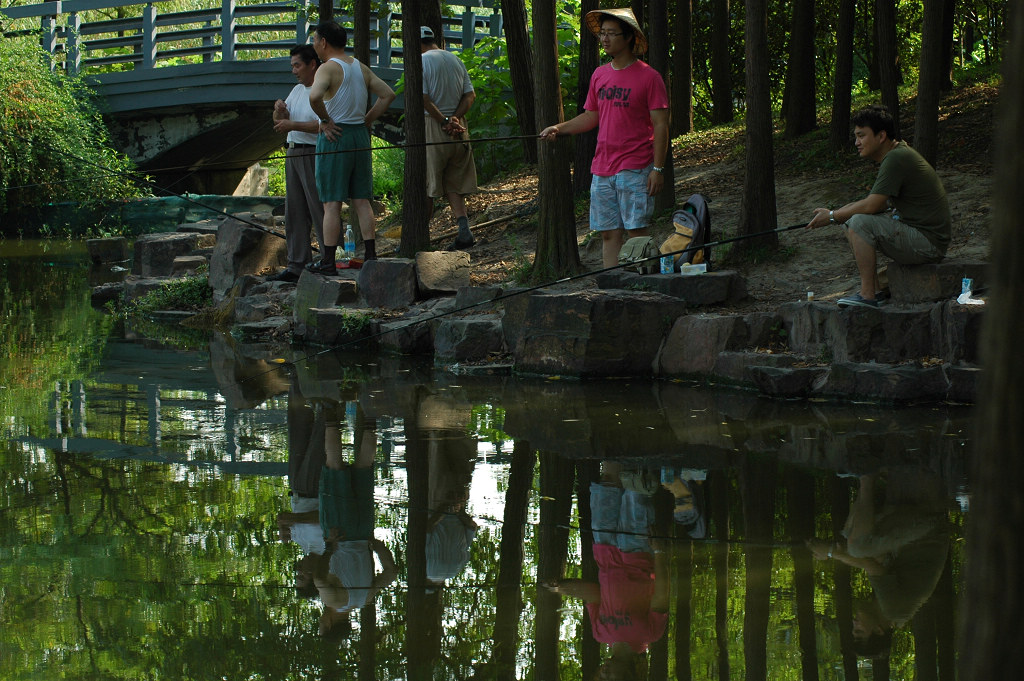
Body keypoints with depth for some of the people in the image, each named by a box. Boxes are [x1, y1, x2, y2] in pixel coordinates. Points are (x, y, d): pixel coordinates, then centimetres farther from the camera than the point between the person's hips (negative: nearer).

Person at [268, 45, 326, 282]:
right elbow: (279, 123, 18)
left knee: (320, 211, -9)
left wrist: (293, 125, -21)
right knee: (295, 213, 8)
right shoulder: (298, 90, 18)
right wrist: (279, 110, -3)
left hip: (315, 155, -9)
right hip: (293, 154, 9)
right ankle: (296, 266, 12)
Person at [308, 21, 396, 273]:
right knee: (362, 201, 9)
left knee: (332, 203, -5)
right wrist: (366, 120, 10)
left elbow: (314, 96, -30)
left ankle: (328, 261, -4)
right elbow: (388, 94, 13)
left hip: (334, 137, -7)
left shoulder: (328, 68, -11)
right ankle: (371, 255, 5)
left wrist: (325, 119, -15)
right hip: (361, 136, 7)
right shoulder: (361, 68, 12)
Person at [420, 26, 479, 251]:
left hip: (432, 125, -6)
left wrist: (444, 121, -13)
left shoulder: (421, 61, -8)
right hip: (458, 128, 6)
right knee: (454, 185, 10)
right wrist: (454, 118, -5)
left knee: (425, 185, 2)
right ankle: (464, 229, -6)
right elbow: (470, 95, 6)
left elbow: (423, 99, -17)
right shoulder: (456, 61, 12)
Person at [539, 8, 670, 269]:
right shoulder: (599, 75, 12)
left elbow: (660, 126, -7)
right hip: (602, 170, 6)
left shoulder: (648, 77, -6)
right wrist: (559, 128, 6)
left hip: (635, 170, -6)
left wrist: (658, 168, -13)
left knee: (637, 231, -6)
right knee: (609, 233, 6)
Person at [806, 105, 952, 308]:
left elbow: (872, 206, -22)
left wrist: (832, 216, -8)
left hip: (929, 242, -11)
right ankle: (875, 289, 10)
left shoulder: (896, 158, -19)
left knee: (860, 223, -23)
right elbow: (875, 204, 17)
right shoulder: (896, 154, 12)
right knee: (849, 223, 14)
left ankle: (868, 295, -19)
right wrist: (838, 214, 4)